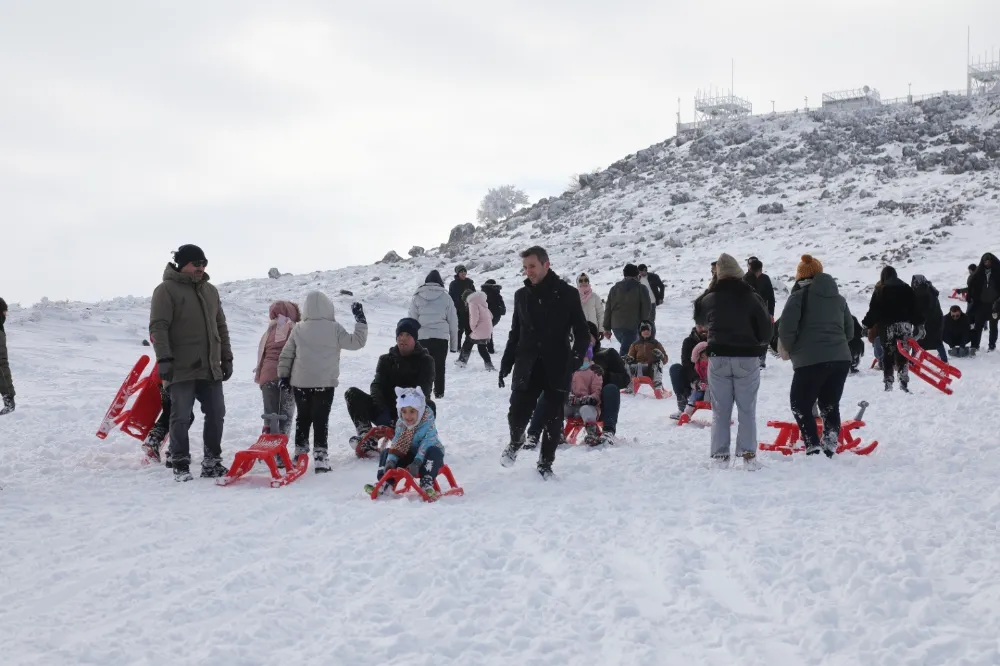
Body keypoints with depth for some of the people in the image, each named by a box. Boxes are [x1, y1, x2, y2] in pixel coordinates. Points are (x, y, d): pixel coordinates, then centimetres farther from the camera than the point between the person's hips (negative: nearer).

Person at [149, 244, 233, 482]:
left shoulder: (210, 291, 15)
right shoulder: (167, 290, -4)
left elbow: (221, 327, 21)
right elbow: (158, 327, -10)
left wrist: (226, 358, 17)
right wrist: (164, 359, -19)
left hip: (211, 368, 6)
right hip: (181, 369, -6)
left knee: (216, 415, 7)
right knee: (181, 417, -2)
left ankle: (212, 462, 16)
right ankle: (181, 465, 7)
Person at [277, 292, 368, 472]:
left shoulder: (298, 329, 0)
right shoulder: (334, 329, -9)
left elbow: (286, 355, 5)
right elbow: (357, 342, -5)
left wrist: (283, 375, 15)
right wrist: (360, 320, 4)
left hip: (300, 383, 3)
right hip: (325, 383, -3)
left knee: (303, 417, 15)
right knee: (321, 420, 1)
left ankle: (300, 455, 20)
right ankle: (320, 457, -3)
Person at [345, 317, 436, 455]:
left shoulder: (425, 361, 4)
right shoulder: (386, 360, 11)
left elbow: (423, 391, -11)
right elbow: (376, 386, -4)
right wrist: (382, 411, -24)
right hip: (386, 413, 3)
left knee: (429, 406, -35)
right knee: (352, 394, -17)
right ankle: (367, 438, -35)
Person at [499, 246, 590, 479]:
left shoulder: (567, 294, -3)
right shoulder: (522, 295, 8)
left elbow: (582, 333, -1)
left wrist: (575, 359, -14)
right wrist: (506, 364, 13)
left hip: (557, 370, -2)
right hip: (527, 368, 2)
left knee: (553, 420, 5)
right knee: (517, 415, -4)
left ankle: (546, 463, 22)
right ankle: (515, 442, 28)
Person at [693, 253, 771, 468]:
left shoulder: (710, 298, 0)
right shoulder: (751, 297, -4)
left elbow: (699, 318, 20)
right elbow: (766, 330, -1)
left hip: (718, 358, 1)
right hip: (747, 358, -1)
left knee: (720, 410, 7)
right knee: (747, 410, 4)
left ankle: (720, 455, 4)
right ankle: (748, 454, -2)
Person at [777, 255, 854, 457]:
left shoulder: (799, 297, -4)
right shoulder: (839, 298, 15)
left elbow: (786, 329, -11)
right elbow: (849, 331, 20)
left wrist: (791, 349, 7)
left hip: (810, 361, -6)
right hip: (841, 359, 6)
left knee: (800, 404, 6)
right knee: (830, 405, 17)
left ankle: (813, 446, -6)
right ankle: (830, 445, 4)